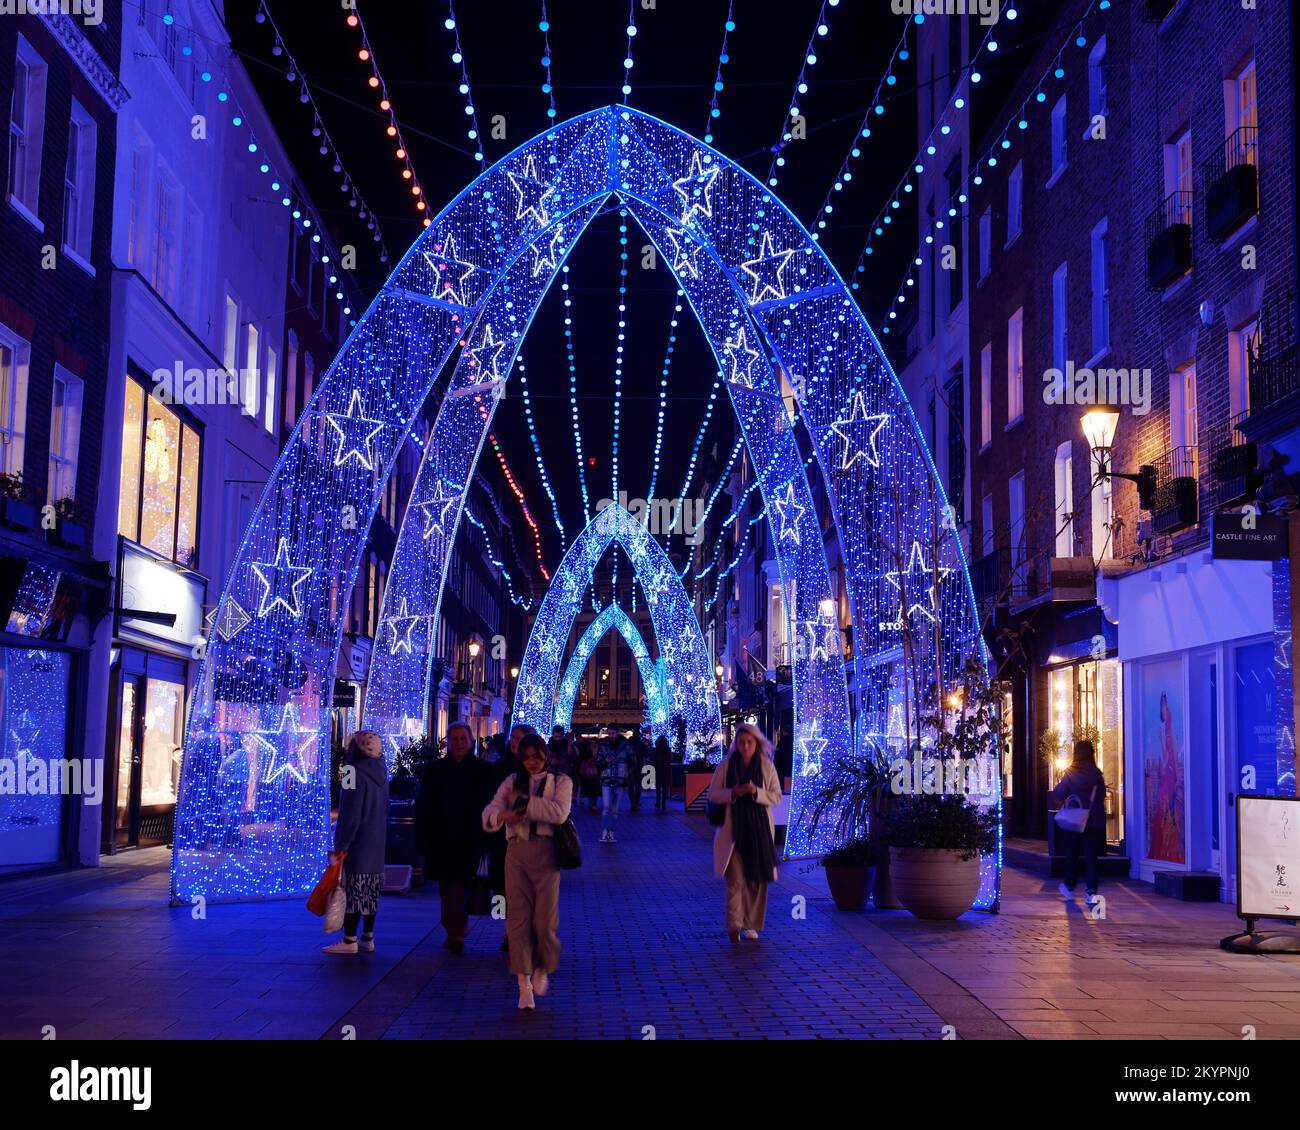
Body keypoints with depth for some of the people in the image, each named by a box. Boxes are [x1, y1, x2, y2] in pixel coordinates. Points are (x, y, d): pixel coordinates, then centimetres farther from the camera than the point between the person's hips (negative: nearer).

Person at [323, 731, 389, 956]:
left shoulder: (356, 773, -17)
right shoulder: (381, 774, 10)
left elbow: (351, 815, -19)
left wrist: (341, 846, -17)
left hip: (357, 844, -9)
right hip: (377, 844, 9)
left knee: (352, 890, -4)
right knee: (370, 893, 13)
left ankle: (349, 940, -2)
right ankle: (367, 938, 19)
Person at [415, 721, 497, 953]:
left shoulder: (484, 770, 2)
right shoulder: (435, 769, 7)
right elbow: (422, 806, 7)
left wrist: (486, 837, -4)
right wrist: (422, 838, 1)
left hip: (470, 839, -3)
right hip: (441, 839, 3)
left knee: (461, 884, -12)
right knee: (446, 885, 10)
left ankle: (456, 932, -14)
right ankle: (454, 931, 22)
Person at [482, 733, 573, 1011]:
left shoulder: (560, 781, 8)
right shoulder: (511, 782, 13)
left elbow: (559, 812, -11)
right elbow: (488, 815, -1)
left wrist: (522, 801, -10)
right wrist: (504, 815, -25)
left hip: (546, 853, -2)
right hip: (517, 852, 2)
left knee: (544, 920, -5)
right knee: (518, 918, -2)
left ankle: (542, 968, 24)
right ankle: (524, 985, 6)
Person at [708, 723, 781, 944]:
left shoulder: (767, 766, 3)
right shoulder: (726, 765, 2)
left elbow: (776, 797, 1)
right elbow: (713, 794, 3)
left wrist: (756, 792, -16)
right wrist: (733, 793, -15)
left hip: (760, 828, 1)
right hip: (734, 828, -1)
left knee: (757, 879, 5)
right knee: (736, 878, -12)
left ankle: (750, 925, 17)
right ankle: (734, 924, -12)